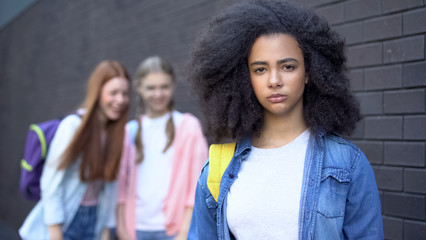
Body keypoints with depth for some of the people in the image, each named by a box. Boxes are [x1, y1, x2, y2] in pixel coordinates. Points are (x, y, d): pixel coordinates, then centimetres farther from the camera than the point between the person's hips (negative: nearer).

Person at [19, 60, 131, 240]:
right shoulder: (73, 126, -14)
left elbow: (111, 184, 5)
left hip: (93, 223, 4)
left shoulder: (118, 132, 0)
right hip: (65, 223, -4)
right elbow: (51, 182, -13)